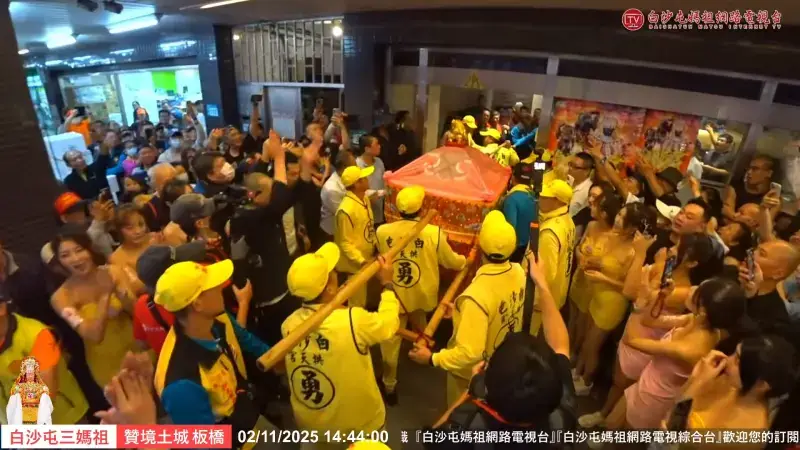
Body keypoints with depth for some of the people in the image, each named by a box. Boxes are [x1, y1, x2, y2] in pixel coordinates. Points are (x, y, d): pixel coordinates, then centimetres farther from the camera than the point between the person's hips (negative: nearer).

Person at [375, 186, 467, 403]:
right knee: (419, 324, 32)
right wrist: (464, 260, 19)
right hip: (422, 293, 2)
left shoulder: (382, 231, -16)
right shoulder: (433, 232, -20)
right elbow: (451, 261, -4)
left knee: (391, 339, 11)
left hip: (394, 295, -1)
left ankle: (389, 385, 22)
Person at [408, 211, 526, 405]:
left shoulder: (477, 295, -41)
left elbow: (470, 353, -36)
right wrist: (462, 310, 7)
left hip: (474, 372, -6)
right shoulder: (518, 272, -17)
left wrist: (432, 358, -22)